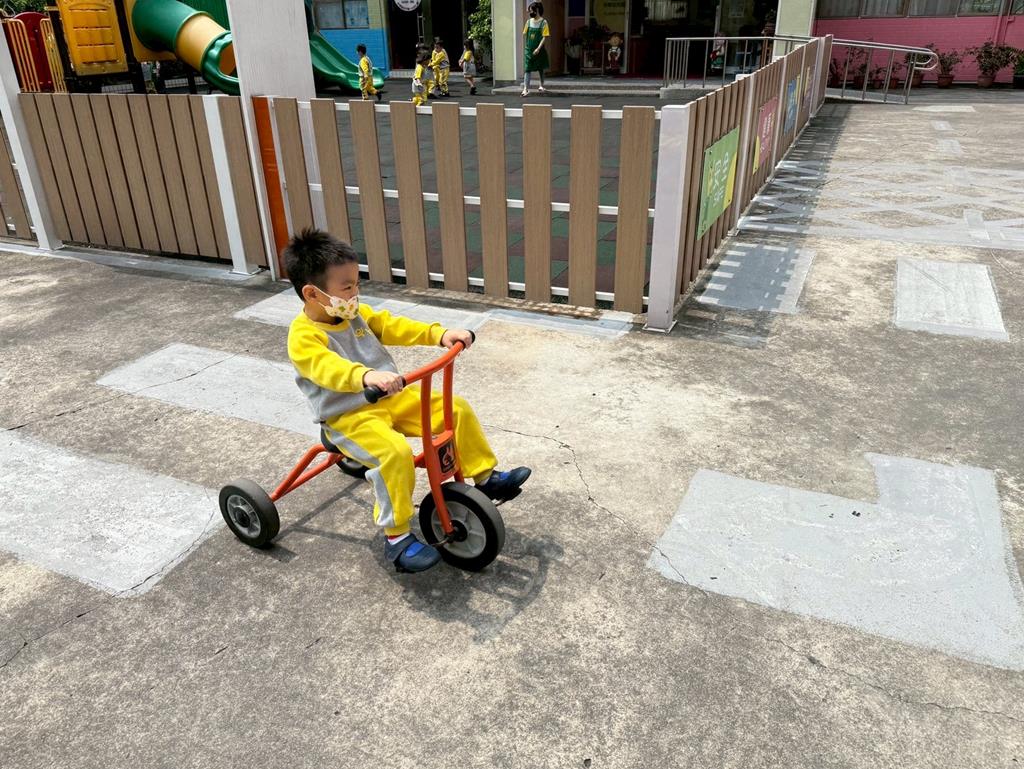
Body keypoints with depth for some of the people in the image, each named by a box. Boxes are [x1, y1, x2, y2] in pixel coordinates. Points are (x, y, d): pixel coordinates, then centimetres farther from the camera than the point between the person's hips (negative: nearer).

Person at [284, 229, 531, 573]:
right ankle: (396, 537, -19)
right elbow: (328, 368, -36)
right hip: (348, 417, -7)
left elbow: (394, 327, 2)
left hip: (391, 399, 8)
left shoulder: (357, 314, 7)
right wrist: (367, 377, -56)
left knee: (457, 409, -2)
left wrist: (440, 334, -13)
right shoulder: (304, 337, -17)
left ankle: (486, 477, 13)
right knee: (395, 453, -34)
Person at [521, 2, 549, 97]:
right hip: (529, 49, 2)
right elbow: (525, 35, 11)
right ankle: (526, 89, -12)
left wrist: (538, 48, -20)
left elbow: (545, 37, -12)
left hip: (539, 50, -2)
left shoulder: (543, 22, -7)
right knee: (527, 69, -7)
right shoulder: (529, 22, 5)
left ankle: (542, 86, 29)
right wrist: (524, 47, 6)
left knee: (541, 69, 12)